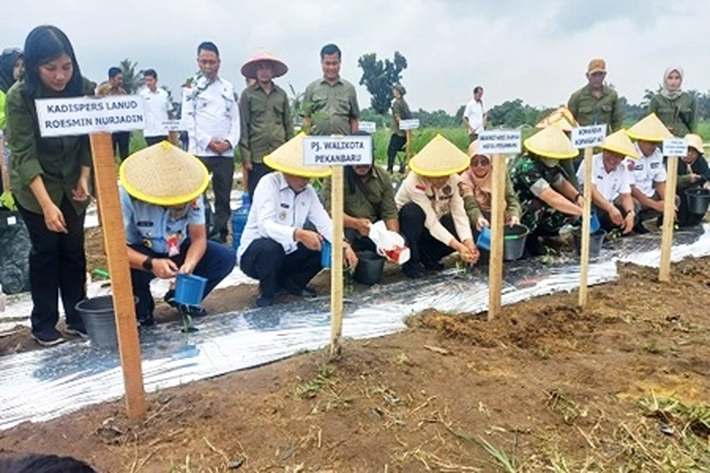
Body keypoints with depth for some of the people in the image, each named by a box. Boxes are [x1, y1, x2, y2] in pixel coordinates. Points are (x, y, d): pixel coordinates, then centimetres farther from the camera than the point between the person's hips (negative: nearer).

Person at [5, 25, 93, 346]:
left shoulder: (84, 89, -13)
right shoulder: (19, 97, -21)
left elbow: (89, 139, -3)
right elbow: (23, 154, -23)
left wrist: (84, 178, -16)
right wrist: (47, 204, -31)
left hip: (72, 184, 3)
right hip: (33, 186, -3)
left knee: (74, 249, 6)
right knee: (45, 251, 2)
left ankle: (77, 317, 18)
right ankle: (43, 324, 16)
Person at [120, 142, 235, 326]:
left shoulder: (190, 193, -22)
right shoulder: (126, 195, -30)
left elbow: (199, 238, -17)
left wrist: (189, 264, -38)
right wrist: (150, 264, -47)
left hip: (177, 250, 3)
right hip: (142, 255, -3)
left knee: (225, 258, -18)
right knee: (127, 270, -38)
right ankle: (142, 309, -2)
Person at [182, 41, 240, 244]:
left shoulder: (228, 87, 14)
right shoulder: (191, 87, 5)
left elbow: (235, 117, 11)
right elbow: (187, 119, -2)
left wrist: (230, 141, -6)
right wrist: (208, 141, -12)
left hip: (226, 152, 3)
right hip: (200, 151, -3)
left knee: (223, 199, 6)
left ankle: (220, 237, 14)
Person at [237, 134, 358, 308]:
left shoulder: (308, 191, -1)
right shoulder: (269, 184, -19)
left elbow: (324, 223, -9)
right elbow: (265, 225, -33)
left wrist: (344, 246, -27)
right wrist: (298, 234, -49)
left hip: (287, 253, 6)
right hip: (256, 252, -6)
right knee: (270, 248, -38)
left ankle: (289, 282, 11)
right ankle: (266, 294, -9)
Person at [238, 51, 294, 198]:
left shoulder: (281, 94, 12)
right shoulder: (248, 94, 3)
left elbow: (289, 124, 14)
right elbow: (243, 126, 0)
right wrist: (245, 156, -6)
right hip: (257, 158, -2)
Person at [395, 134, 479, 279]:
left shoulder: (454, 179, -17)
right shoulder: (415, 183, -32)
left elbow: (459, 213, -22)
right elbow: (431, 222, -36)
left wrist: (468, 243, -38)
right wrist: (458, 247, -43)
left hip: (434, 224, 4)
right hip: (406, 222, -4)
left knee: (462, 234, -24)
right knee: (414, 211, -38)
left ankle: (427, 255, 3)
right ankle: (411, 262, -18)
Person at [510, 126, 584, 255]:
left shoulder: (548, 164, -4)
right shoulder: (527, 167, -30)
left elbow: (562, 184, 10)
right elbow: (552, 198, -37)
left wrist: (578, 197, -11)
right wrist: (581, 212, -36)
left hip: (535, 213, 8)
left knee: (570, 209, -9)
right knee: (537, 206, -35)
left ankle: (536, 235, 6)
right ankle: (527, 240, -11)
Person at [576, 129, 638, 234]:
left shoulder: (623, 169, 8)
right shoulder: (591, 162, -12)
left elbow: (626, 196, 3)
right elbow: (591, 191, -25)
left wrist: (630, 213, -21)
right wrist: (610, 208, -41)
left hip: (606, 209, 6)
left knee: (631, 217, -19)